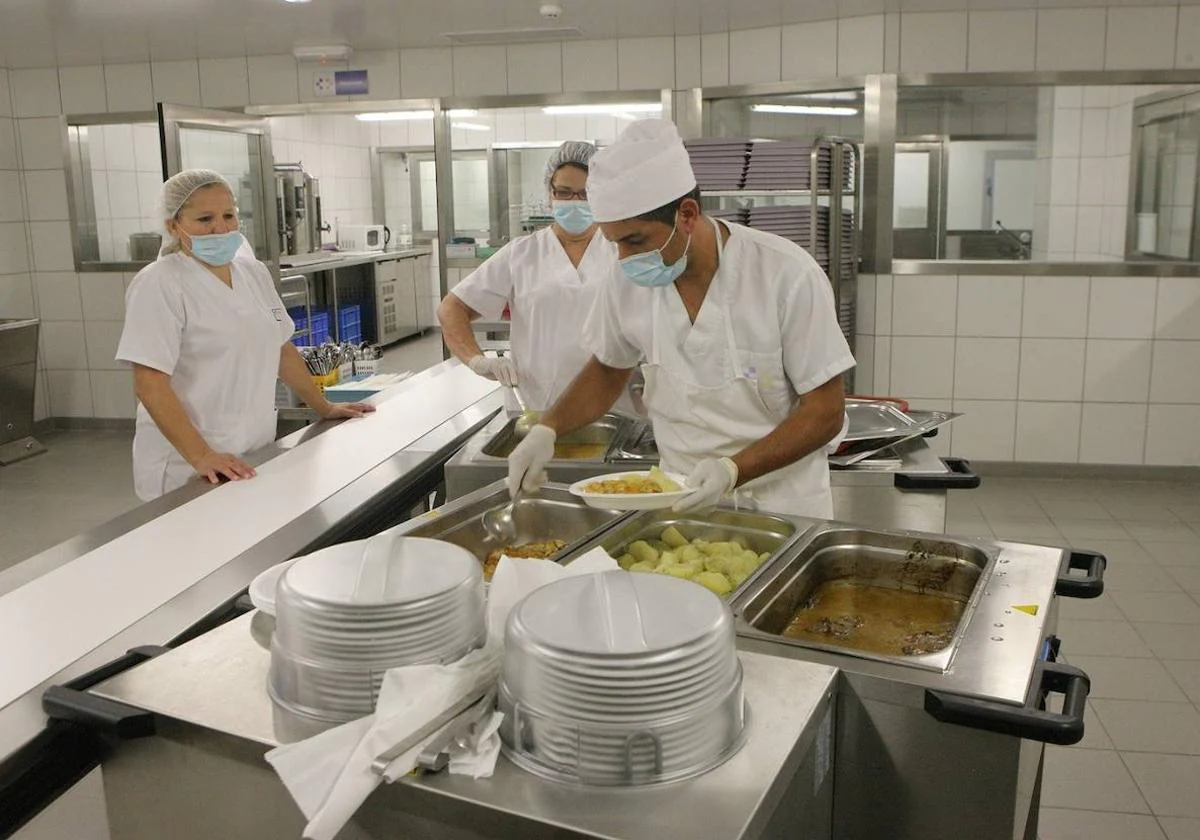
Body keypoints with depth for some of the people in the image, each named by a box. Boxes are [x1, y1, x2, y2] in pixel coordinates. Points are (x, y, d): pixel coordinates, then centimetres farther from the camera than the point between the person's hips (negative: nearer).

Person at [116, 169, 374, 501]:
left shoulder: (253, 272, 7)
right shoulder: (159, 286, -12)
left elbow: (281, 348, 17)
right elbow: (149, 383, -19)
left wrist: (324, 408, 17)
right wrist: (201, 456, -26)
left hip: (256, 457, 6)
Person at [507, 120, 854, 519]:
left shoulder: (788, 276, -20)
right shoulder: (627, 281, -8)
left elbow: (826, 412, -16)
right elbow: (607, 368, 10)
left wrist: (733, 470, -28)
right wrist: (546, 430, -5)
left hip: (780, 503, -3)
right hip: (680, 500, 3)